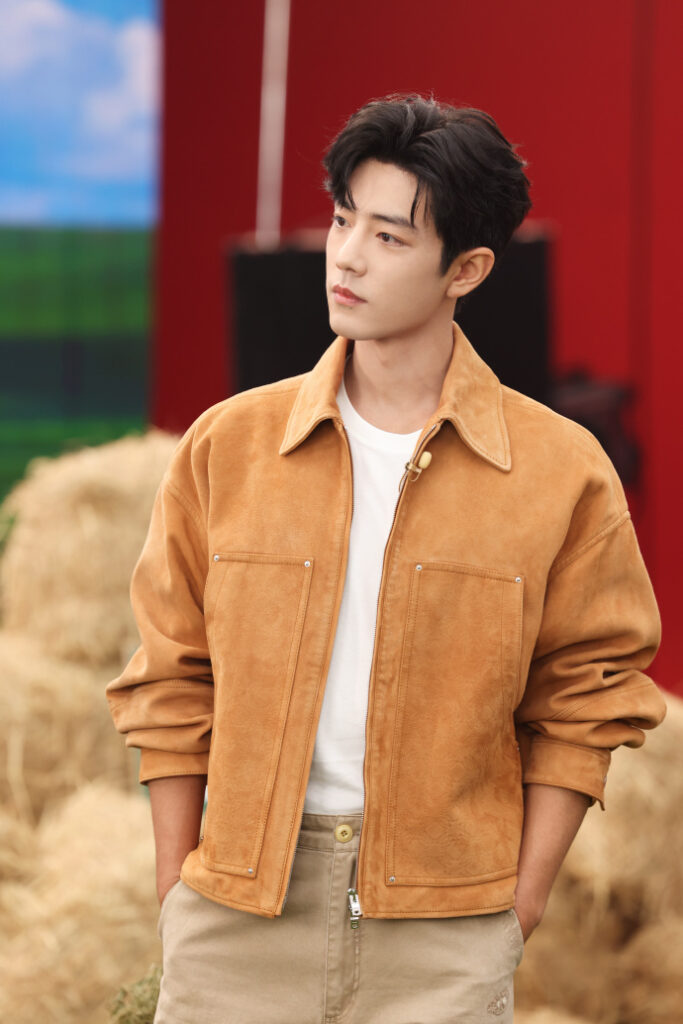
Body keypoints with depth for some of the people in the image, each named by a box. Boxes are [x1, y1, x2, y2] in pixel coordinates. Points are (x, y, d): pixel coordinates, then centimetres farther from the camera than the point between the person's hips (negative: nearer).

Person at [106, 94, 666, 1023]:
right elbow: (171, 683, 8)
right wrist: (178, 892, 4)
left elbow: (585, 699, 4)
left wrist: (521, 904, -2)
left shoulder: (561, 471, -1)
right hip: (243, 919, 1)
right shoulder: (228, 446, 3)